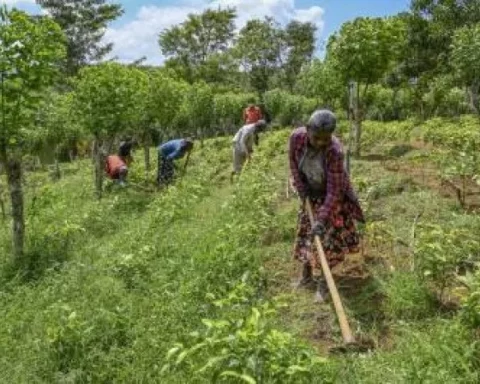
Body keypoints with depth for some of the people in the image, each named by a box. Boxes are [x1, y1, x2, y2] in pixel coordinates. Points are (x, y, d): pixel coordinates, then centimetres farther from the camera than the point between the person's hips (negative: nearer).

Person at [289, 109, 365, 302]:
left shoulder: (334, 151, -37)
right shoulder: (296, 137, -26)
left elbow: (333, 191, -33)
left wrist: (322, 219, -36)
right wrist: (301, 189, -8)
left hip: (332, 195, -4)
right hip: (311, 194, 5)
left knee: (329, 236, -1)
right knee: (305, 232, 13)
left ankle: (324, 282, 15)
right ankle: (306, 276, 30)